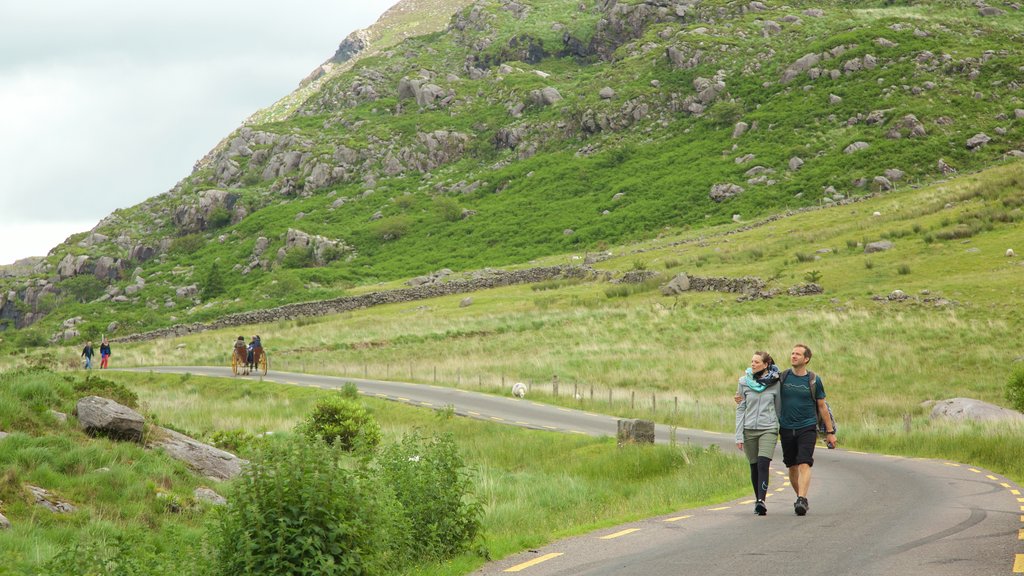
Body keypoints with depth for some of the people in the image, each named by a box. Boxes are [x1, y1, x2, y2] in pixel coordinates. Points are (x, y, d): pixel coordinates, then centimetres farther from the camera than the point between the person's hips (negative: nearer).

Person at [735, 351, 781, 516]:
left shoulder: (775, 383, 2)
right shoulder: (744, 382, 4)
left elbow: (778, 408, 10)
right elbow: (740, 409, 5)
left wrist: (780, 430, 10)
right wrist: (739, 435, 0)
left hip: (768, 429, -2)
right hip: (749, 430, 2)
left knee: (763, 464, -18)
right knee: (754, 467, 6)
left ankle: (761, 501, -24)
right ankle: (758, 501, 17)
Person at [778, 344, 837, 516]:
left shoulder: (814, 380, 0)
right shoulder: (782, 378, 5)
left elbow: (822, 407, 7)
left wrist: (830, 432, 9)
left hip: (807, 429, -3)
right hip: (786, 429, 3)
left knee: (804, 465, -16)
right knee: (792, 467, 8)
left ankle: (802, 500, -25)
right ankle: (801, 499, 23)